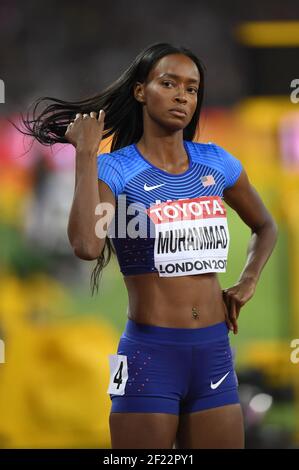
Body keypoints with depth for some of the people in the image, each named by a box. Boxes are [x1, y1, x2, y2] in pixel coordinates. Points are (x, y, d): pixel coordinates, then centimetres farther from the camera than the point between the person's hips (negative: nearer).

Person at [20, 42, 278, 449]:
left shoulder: (216, 163, 7)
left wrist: (247, 284, 9)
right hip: (150, 354, -4)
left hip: (215, 354, 4)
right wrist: (85, 153, -19)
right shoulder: (114, 170, -6)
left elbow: (265, 227, 26)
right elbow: (86, 246, -26)